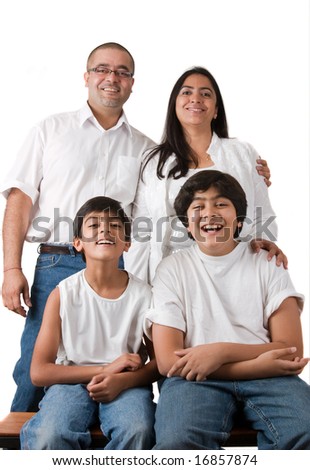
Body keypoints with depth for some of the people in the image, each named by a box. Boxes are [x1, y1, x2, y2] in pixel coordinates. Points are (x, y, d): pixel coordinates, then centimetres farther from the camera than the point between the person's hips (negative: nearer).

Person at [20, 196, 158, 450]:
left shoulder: (144, 294, -3)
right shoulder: (62, 294, -6)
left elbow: (159, 362, 4)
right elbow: (39, 372, -6)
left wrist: (123, 380, -17)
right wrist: (105, 369, -14)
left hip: (127, 384, 1)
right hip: (72, 382, 0)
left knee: (137, 432, -32)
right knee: (48, 437, -32)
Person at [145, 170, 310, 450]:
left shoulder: (268, 265, 11)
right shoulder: (173, 269, 8)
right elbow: (168, 361, -3)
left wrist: (221, 351, -13)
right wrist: (260, 363, -10)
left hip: (268, 377, 2)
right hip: (195, 378, -1)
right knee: (177, 443, -34)